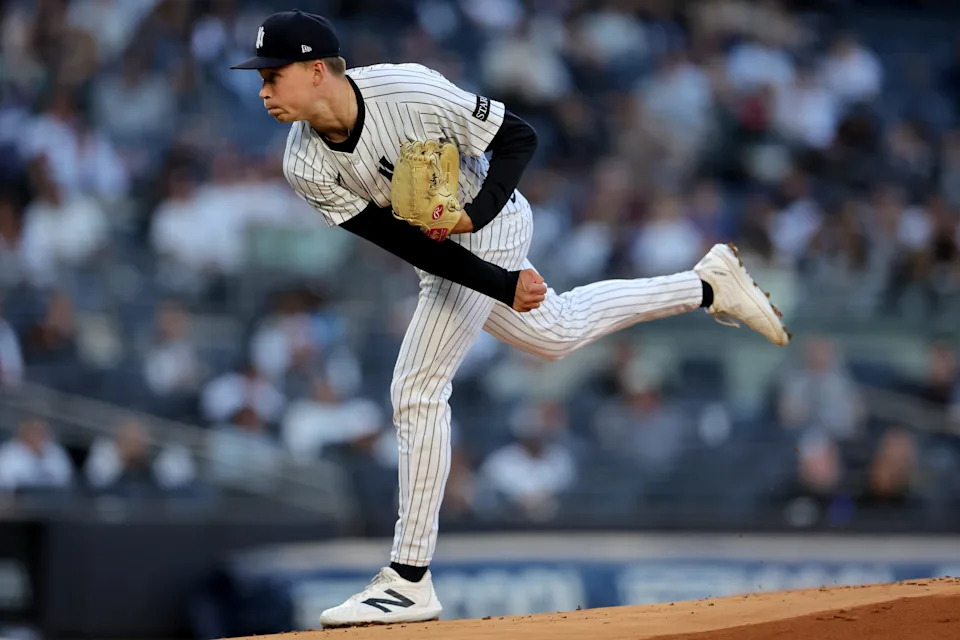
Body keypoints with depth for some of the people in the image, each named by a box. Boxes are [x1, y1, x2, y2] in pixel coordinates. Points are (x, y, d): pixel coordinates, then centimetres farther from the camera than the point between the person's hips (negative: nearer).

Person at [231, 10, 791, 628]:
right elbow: (405, 242, -18)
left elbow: (518, 137, -18)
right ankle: (707, 285, 42)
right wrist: (505, 285, -26)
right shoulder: (305, 166, -18)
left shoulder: (409, 91, -32)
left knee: (419, 389, -13)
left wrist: (476, 211, -33)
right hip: (445, 254, 7)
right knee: (555, 331, 25)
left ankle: (410, 581, -9)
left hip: (488, 225, -7)